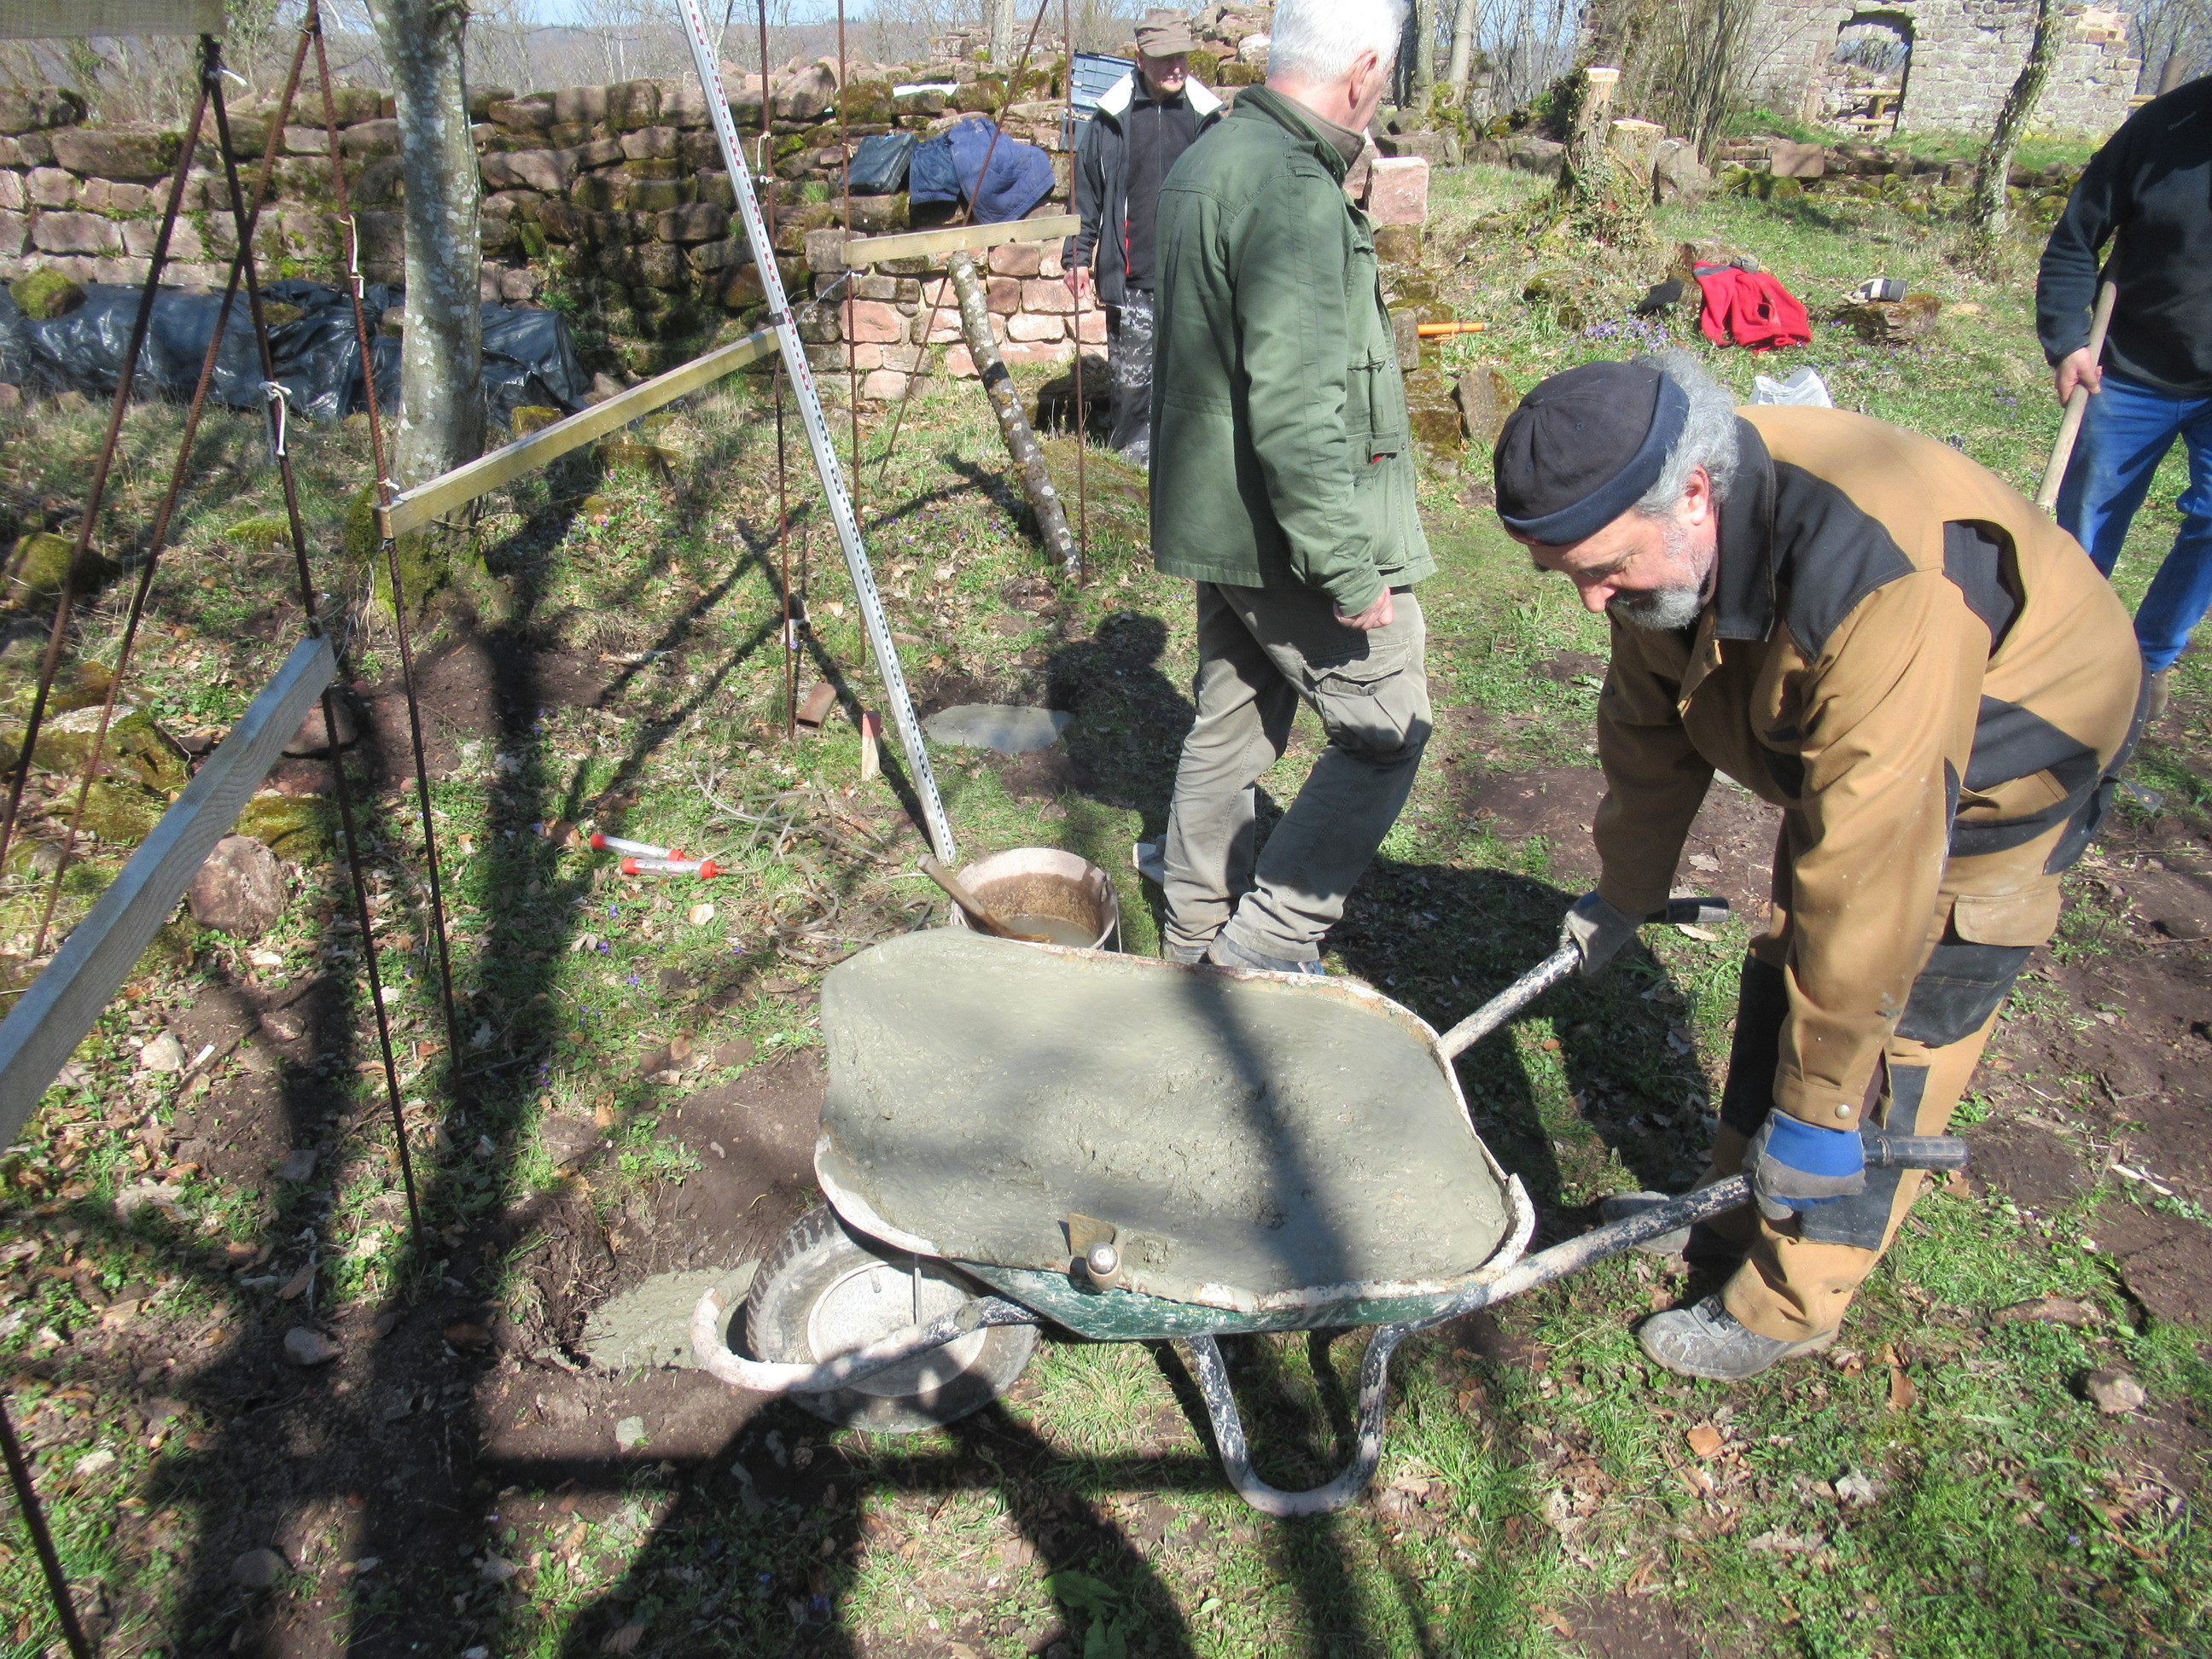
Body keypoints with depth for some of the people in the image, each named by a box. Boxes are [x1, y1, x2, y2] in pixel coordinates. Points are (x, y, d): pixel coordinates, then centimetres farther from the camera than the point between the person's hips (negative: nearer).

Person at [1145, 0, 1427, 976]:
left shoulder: (1209, 160, 13)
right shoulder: (1294, 193, -21)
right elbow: (1295, 412, -27)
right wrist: (1349, 569, -22)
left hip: (1216, 522, 10)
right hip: (1283, 534, -10)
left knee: (1232, 722, 19)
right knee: (1387, 729, 2)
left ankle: (1196, 939, 32)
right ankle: (1269, 940, 6)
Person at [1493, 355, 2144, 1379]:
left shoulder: (1884, 584, -45)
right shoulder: (1663, 532, -18)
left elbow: (1870, 871, -41)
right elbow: (1650, 726, -1)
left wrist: (1818, 1108, -33)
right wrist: (1622, 896, 12)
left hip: (1997, 776, -7)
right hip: (1836, 749, 7)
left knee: (1886, 1050, -3)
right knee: (1782, 983, 14)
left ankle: (1786, 1310, 13)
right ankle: (1738, 1215, 34)